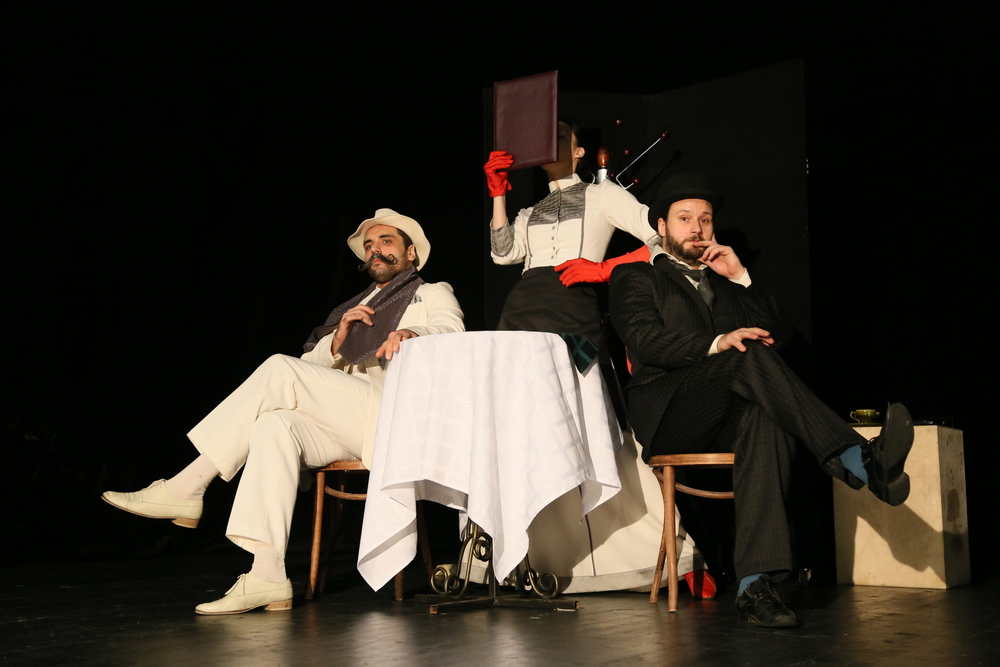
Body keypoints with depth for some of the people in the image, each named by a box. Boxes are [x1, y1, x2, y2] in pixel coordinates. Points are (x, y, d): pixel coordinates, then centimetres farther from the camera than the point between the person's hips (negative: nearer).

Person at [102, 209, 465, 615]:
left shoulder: (433, 293, 17)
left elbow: (452, 333, -7)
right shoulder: (352, 309, 33)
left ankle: (185, 490, -17)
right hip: (342, 428, 5)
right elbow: (311, 367, 21)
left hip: (392, 421, -5)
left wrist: (410, 333, -29)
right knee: (276, 424, -27)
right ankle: (266, 577, -33)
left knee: (280, 371, -21)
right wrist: (338, 339, 0)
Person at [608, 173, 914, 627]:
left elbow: (780, 334, 19)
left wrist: (740, 278, 9)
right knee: (752, 356, -32)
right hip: (670, 413, -3)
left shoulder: (724, 282, 33)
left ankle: (755, 584, -46)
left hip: (728, 417, 4)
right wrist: (716, 344, -19)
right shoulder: (635, 277, 18)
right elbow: (644, 339, -4)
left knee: (763, 419, -36)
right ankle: (859, 462, -43)